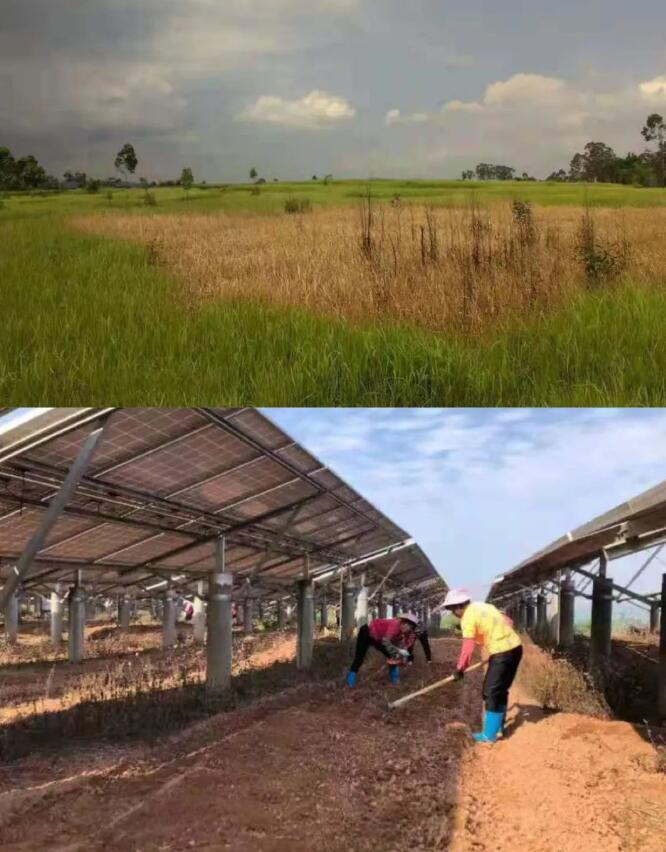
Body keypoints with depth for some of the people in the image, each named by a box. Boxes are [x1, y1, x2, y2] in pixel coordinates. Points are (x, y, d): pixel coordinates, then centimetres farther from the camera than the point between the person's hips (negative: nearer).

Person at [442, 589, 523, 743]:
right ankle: (498, 727, 31)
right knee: (501, 690, 20)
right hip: (515, 647, 9)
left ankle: (489, 735, 4)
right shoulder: (482, 607, 14)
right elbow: (508, 621, 21)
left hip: (502, 653, -9)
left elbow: (468, 649, -15)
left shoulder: (468, 617, -12)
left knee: (491, 692, 0)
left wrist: (459, 669, -4)